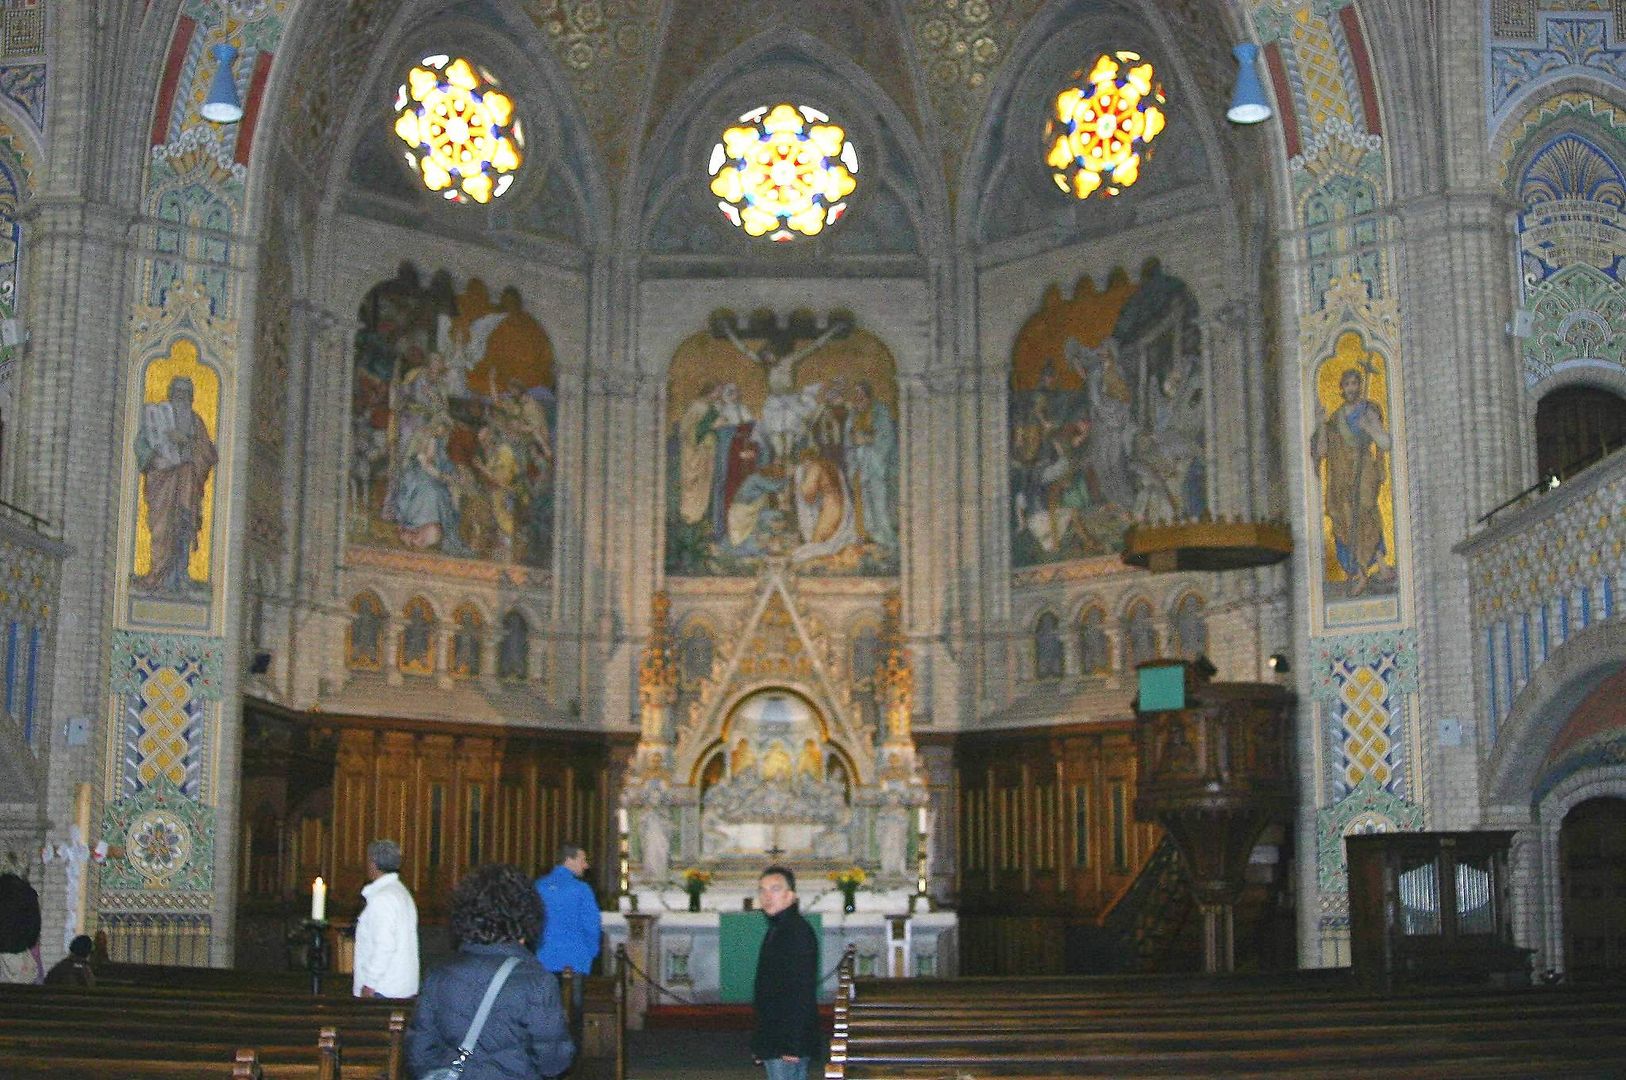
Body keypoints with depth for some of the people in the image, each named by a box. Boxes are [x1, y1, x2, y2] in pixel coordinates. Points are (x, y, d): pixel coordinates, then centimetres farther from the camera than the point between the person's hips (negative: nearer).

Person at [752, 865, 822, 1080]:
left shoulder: (798, 932, -16)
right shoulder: (776, 930, 16)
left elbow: (803, 994, -21)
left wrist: (793, 1044, -24)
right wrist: (760, 1044, 22)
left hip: (786, 1044, -10)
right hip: (774, 1042, 10)